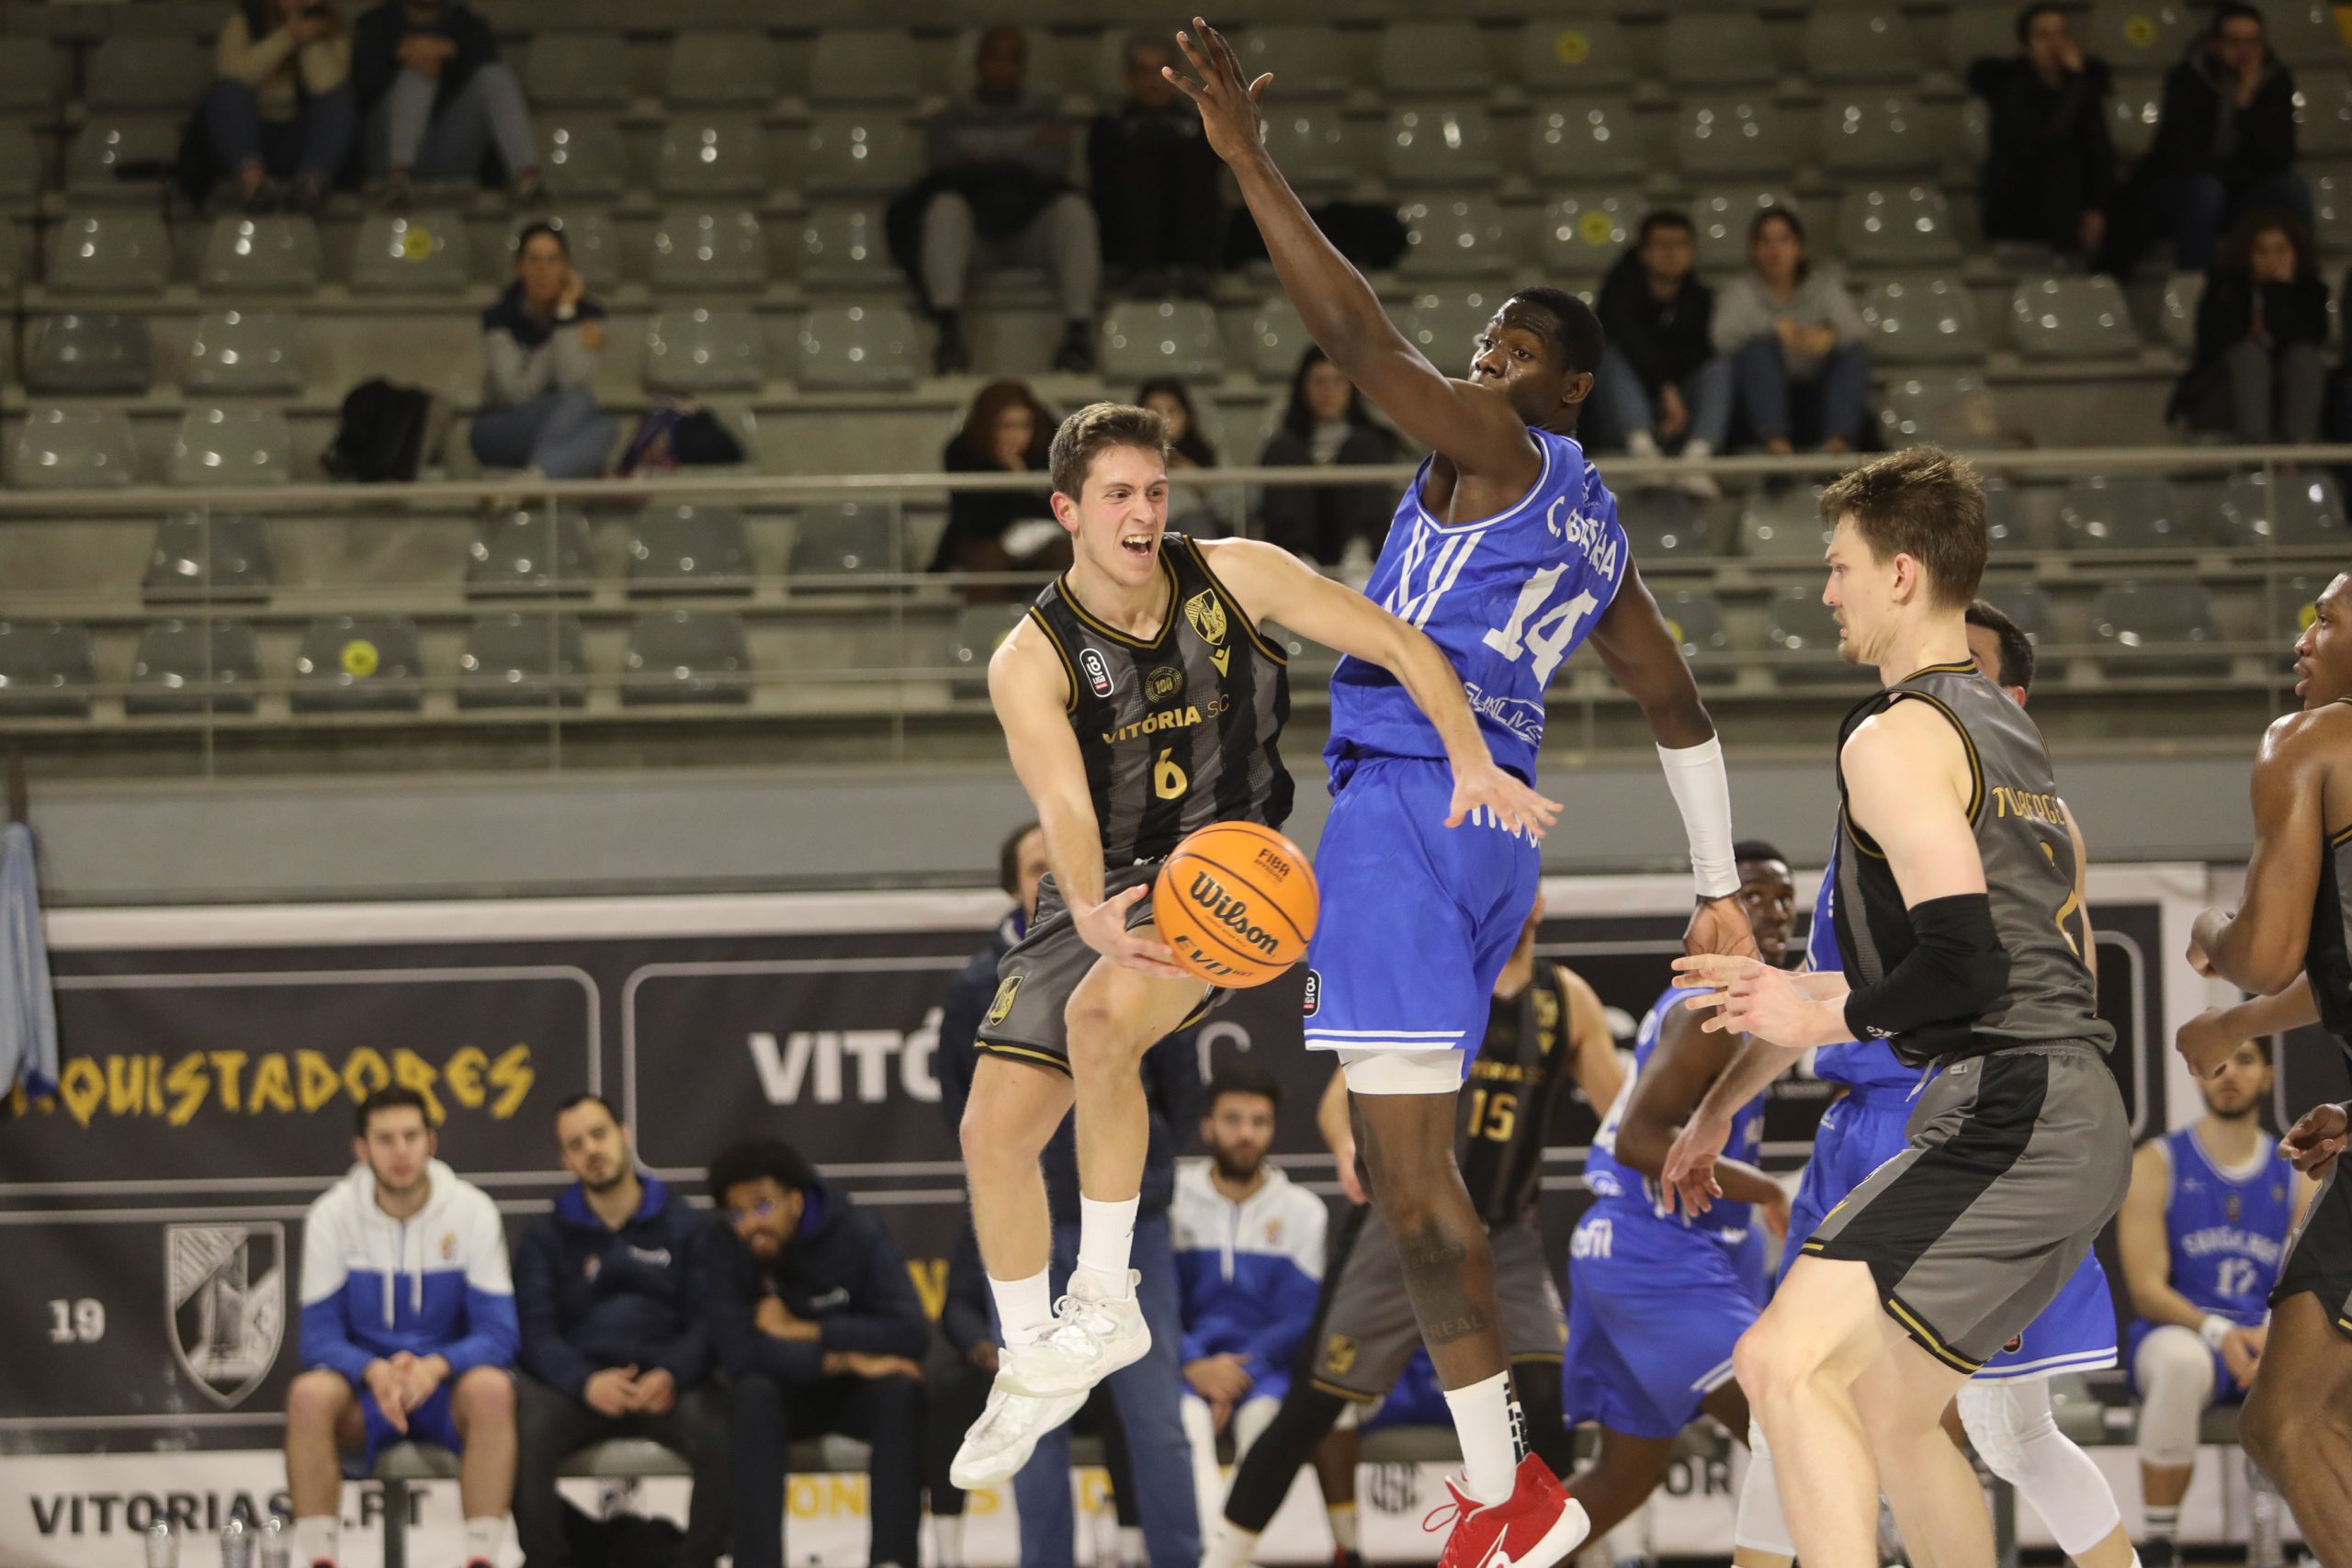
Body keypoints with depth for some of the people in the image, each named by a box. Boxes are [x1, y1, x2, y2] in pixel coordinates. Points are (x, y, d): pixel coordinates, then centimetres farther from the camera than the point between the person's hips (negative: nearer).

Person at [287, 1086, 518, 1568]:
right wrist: (375, 1372, -29)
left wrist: (436, 1366, -29)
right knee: (309, 1394, -32)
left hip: (448, 1387, 0)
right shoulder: (331, 1216, -5)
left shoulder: (472, 1211, -6)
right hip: (364, 1393, 0)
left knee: (491, 1389, -34)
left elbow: (498, 1334, -9)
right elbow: (320, 1337, -7)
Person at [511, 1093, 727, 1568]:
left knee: (724, 1432, -33)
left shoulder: (688, 1228, 13)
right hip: (575, 1385, 0)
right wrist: (586, 1382, -19)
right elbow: (535, 1332, 2)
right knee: (525, 1433, -33)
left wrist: (671, 1376, -19)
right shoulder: (546, 1238, 14)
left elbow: (709, 1322, 3)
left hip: (668, 1384, 0)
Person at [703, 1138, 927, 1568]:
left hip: (858, 1393, 0)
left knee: (901, 1388, -31)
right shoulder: (725, 1255, -14)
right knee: (752, 1392, -32)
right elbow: (738, 1350, -28)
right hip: (786, 1392, 0)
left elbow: (911, 1332, -26)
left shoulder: (859, 1235, -16)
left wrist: (801, 1331, -26)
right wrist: (843, 1359, -31)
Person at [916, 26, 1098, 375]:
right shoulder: (950, 121, 25)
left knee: (1073, 208, -32)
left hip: (1032, 228, 0)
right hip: (975, 233, 0)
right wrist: (1026, 153, 4)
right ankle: (950, 331, -51)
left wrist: (983, 161, 3)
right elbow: (946, 169, 5)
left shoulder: (1045, 117, 26)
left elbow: (1053, 168, 6)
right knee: (946, 205, -34)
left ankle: (1079, 330, -49)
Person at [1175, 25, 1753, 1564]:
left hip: (1411, 801, -10)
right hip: (1497, 817, 10)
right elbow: (1681, 711, 26)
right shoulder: (1598, 529, 21)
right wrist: (1720, 887, 32)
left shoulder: (1500, 449, -5)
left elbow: (1359, 333, -17)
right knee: (1416, 1156, 19)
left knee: (1410, 1171, -11)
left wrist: (1250, 157, -18)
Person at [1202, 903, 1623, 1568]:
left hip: (1507, 1239, 2)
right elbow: (1341, 1096, -5)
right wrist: (1349, 1146, -28)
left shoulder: (1567, 999, 5)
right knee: (1312, 1409, -1)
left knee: (1544, 1405, -16)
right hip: (1402, 1228, -2)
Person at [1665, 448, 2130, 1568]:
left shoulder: (1896, 738, -9)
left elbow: (1965, 966, -20)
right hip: (2072, 1127, 10)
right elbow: (1899, 957, 31)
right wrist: (1727, 1095, 34)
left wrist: (1825, 1019, -4)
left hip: (2007, 1125, -10)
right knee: (1886, 1417, 20)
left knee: (1786, 1361, -20)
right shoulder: (2003, 730, 22)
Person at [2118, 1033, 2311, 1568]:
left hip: (2270, 1343, 3)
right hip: (2181, 1334, -3)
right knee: (2182, 1362, -41)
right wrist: (2217, 1332, -25)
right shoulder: (2158, 1164, 0)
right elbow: (2146, 1289, -7)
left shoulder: (2294, 1178, 10)